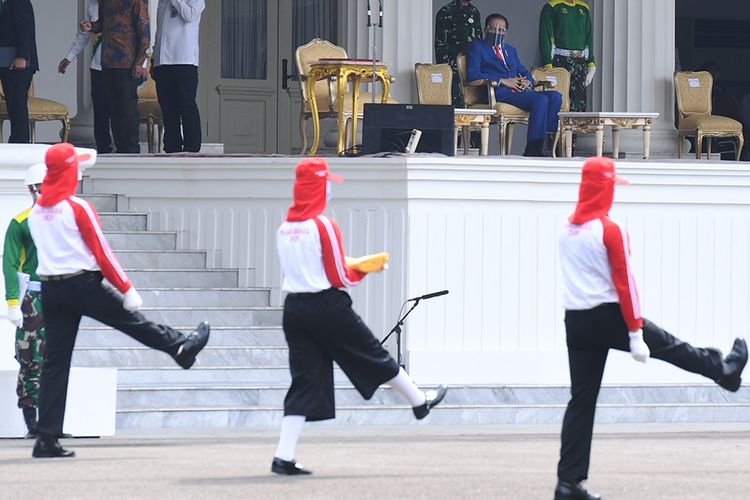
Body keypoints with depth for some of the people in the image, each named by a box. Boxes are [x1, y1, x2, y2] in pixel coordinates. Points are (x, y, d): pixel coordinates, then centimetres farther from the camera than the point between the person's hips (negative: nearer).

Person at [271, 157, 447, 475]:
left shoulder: (284, 228, 7)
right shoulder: (323, 226, -13)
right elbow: (340, 277, -11)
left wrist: (349, 266, 17)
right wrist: (366, 269, 8)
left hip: (293, 307, 6)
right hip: (327, 306, -6)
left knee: (304, 381, 4)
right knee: (373, 356, 14)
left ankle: (284, 457, -5)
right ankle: (420, 402, 34)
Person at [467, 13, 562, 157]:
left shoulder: (511, 50, 31)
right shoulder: (477, 47, 9)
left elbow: (524, 72, 29)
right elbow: (472, 74, -6)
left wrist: (527, 81, 1)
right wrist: (503, 81, -11)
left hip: (519, 91, 7)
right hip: (500, 94, -7)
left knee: (555, 96, -18)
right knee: (541, 99, -29)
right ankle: (533, 149, -33)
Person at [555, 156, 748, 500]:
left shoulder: (567, 230, 7)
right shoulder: (611, 231, -13)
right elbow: (625, 284, -13)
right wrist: (636, 334, -12)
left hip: (575, 323, 6)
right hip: (609, 317, -6)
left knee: (581, 400, 6)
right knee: (668, 346, 19)